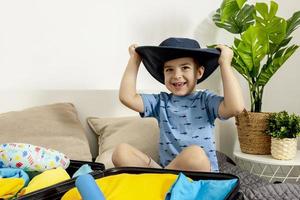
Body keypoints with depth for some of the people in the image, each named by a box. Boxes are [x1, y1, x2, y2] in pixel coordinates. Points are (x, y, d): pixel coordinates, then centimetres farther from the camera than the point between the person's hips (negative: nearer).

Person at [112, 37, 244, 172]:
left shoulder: (205, 100, 3)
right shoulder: (161, 102, 12)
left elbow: (235, 107, -18)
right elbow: (127, 97, 0)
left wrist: (225, 63, -11)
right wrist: (134, 59, 8)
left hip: (204, 173, -3)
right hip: (166, 168, 3)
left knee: (194, 153, -38)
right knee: (121, 151, -17)